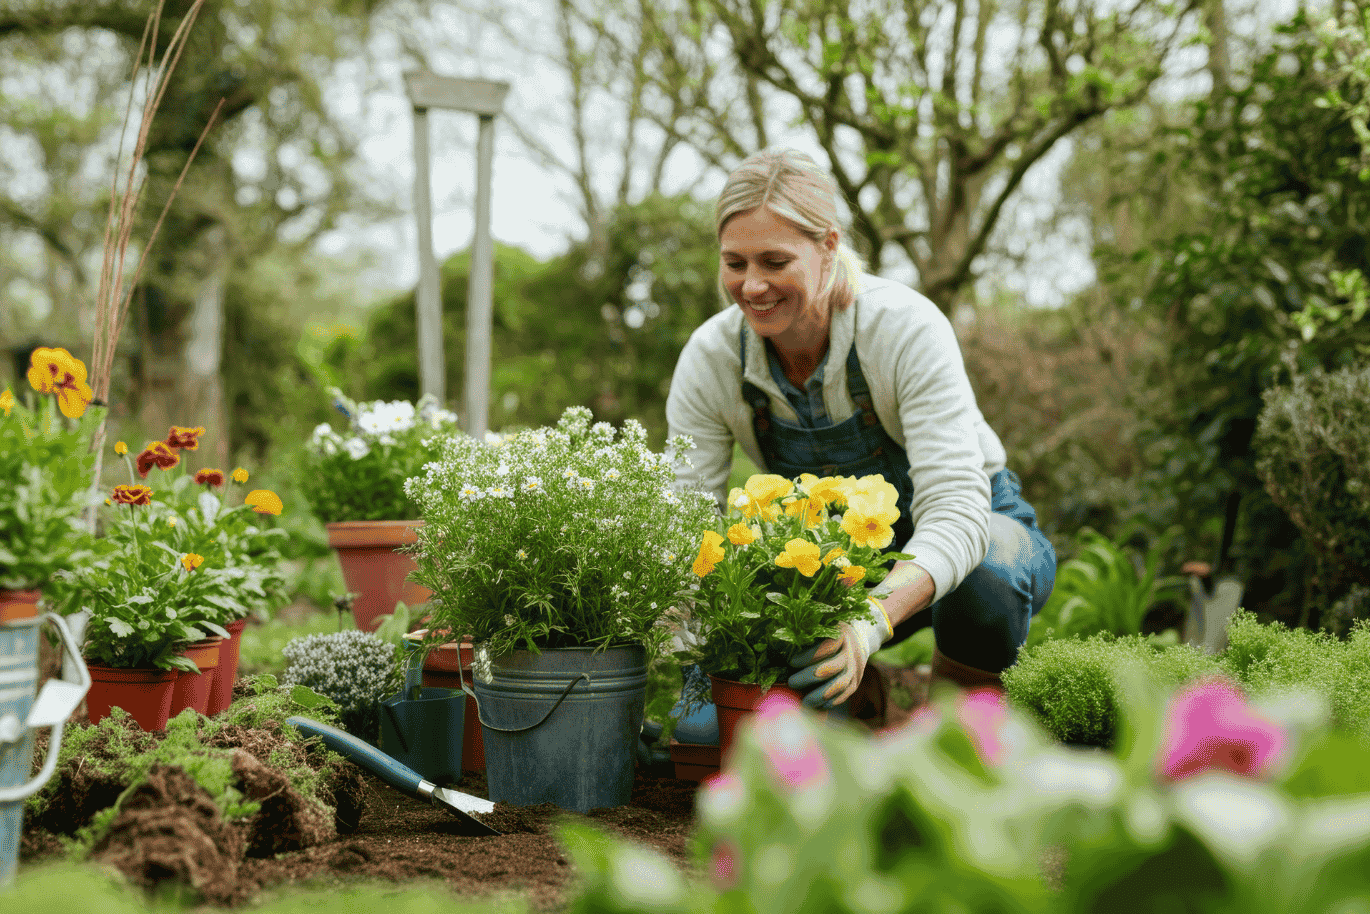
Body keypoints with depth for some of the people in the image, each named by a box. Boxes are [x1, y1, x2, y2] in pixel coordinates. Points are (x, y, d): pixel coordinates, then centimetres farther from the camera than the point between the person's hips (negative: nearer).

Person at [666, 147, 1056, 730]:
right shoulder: (709, 360, -19)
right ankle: (863, 699, 9)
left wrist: (872, 620, -58)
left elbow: (956, 508, -38)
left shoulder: (907, 328, -30)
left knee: (986, 582, -41)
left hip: (971, 530, -2)